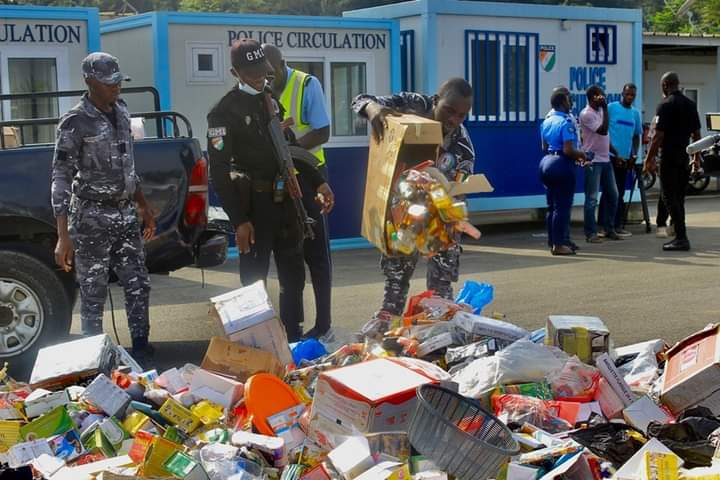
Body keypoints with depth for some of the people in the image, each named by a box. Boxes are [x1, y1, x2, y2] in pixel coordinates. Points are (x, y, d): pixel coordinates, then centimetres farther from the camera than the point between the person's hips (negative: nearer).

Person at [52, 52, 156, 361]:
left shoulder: (120, 112, 7)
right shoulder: (76, 121, -13)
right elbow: (61, 178, -15)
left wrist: (143, 206, 21)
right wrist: (63, 237, -20)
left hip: (126, 214, 6)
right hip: (92, 217, -6)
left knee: (138, 285, 10)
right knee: (93, 293, 2)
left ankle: (141, 349, 22)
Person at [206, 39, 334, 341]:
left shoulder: (272, 100, 12)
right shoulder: (224, 111, -9)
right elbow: (220, 171, -13)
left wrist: (318, 182, 9)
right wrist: (239, 220, -18)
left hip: (284, 200, 7)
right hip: (253, 206, -7)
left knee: (293, 273, 14)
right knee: (255, 278, 1)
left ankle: (293, 336, 26)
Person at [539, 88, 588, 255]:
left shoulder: (546, 121, 11)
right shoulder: (566, 122, -15)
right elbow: (568, 150, -22)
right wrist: (581, 155, -2)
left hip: (547, 162, 9)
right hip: (562, 165, -9)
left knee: (552, 205, 14)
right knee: (562, 206, -3)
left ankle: (553, 242, 19)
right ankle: (559, 244, -1)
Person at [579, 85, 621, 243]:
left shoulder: (600, 111, 14)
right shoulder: (586, 114, -13)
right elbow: (603, 130, -21)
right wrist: (605, 109, -18)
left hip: (605, 160, 9)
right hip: (593, 161, -9)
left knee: (613, 195, 10)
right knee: (592, 198, -5)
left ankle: (609, 229, 20)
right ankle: (591, 233, 0)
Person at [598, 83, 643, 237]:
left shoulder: (635, 113, 13)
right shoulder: (611, 108, -4)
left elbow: (636, 136, 19)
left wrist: (634, 155, 4)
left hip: (625, 159, 6)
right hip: (610, 157, -6)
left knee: (620, 193, 10)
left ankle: (617, 225, 16)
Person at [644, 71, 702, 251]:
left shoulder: (666, 105, -12)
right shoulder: (691, 104, 11)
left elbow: (659, 135, -16)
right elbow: (696, 134, 14)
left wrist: (649, 159, -11)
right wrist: (697, 157, 22)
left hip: (669, 157, -7)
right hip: (685, 158, 7)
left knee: (670, 197, -4)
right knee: (679, 197, 14)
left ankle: (682, 238, -9)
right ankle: (679, 236, 17)